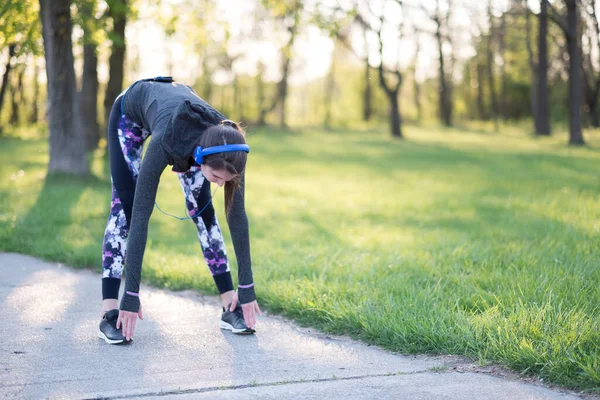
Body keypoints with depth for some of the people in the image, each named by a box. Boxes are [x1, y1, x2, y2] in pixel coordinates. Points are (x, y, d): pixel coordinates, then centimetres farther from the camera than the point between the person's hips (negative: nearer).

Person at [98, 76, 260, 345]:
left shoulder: (228, 147, -35)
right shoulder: (166, 141, -46)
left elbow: (236, 214, -25)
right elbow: (141, 214, -43)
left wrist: (247, 286, -22)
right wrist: (131, 294, -43)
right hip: (131, 110, -3)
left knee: (202, 208, -4)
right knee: (125, 206, -15)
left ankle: (230, 305, 2)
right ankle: (110, 312, -14)